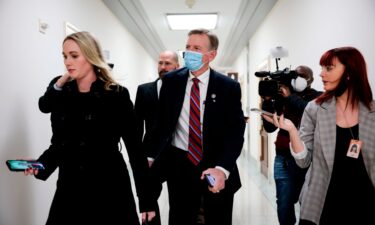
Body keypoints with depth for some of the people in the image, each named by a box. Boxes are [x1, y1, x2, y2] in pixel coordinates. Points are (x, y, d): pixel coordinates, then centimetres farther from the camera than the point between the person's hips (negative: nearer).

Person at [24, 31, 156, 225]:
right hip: (69, 190, 4)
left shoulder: (116, 95, -7)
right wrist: (42, 164, -10)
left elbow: (135, 148, -7)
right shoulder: (60, 93, 6)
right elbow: (58, 143, 11)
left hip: (109, 191, -4)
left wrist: (146, 199, -8)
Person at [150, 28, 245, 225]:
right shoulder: (171, 81, 0)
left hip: (216, 168, -1)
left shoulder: (228, 87, -7)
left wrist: (222, 169, -26)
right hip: (179, 165, 2)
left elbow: (236, 133, -12)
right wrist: (153, 155, 4)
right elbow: (161, 121, 9)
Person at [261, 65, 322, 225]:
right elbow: (270, 127, 2)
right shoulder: (283, 97, 7)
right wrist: (267, 100, -8)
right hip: (284, 159, 2)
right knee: (284, 205, 3)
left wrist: (291, 96, -18)